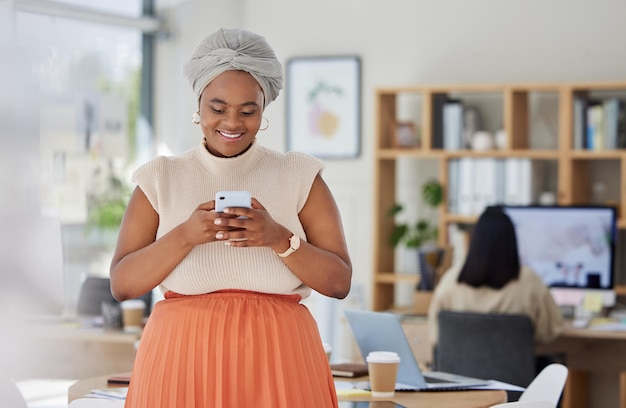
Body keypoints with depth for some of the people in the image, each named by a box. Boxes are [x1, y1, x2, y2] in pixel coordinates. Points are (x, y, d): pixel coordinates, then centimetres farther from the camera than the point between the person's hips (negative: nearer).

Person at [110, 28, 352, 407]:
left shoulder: (300, 177, 4)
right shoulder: (161, 179, 5)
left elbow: (339, 282, -2)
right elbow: (122, 284, -2)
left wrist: (278, 238, -16)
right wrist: (185, 235, -15)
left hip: (278, 360, 0)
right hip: (183, 359, 0)